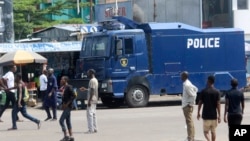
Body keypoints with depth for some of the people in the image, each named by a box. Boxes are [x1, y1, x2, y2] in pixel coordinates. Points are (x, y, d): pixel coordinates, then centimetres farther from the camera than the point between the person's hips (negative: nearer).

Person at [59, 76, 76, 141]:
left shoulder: (68, 87, -14)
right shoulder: (64, 87, 13)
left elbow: (73, 96, -20)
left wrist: (67, 104, -20)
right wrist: (63, 104, 6)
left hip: (68, 106, -9)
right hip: (66, 107, 9)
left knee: (61, 120, -12)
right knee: (68, 122, 10)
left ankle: (66, 136, -10)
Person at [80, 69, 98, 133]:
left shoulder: (92, 81, -16)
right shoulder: (95, 80, 16)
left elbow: (92, 91, -21)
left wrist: (89, 100, -23)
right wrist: (85, 89, 28)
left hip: (91, 100, -10)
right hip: (94, 100, 10)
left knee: (90, 113, -10)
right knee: (93, 114, 13)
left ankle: (91, 129, -12)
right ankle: (95, 128, 15)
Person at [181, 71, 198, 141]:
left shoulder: (187, 85, -20)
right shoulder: (187, 83, 10)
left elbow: (193, 95, -23)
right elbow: (195, 89, 22)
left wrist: (190, 104, -17)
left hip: (187, 106, -10)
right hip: (187, 105, 10)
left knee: (189, 122, -8)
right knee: (190, 122, 16)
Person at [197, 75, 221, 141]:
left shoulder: (203, 91, -5)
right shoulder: (217, 92, -3)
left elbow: (200, 103, -2)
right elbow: (218, 104, -6)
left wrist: (198, 113, 10)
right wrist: (219, 116, -2)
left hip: (206, 115, -2)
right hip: (214, 115, 2)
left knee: (206, 131, 3)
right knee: (213, 131, 14)